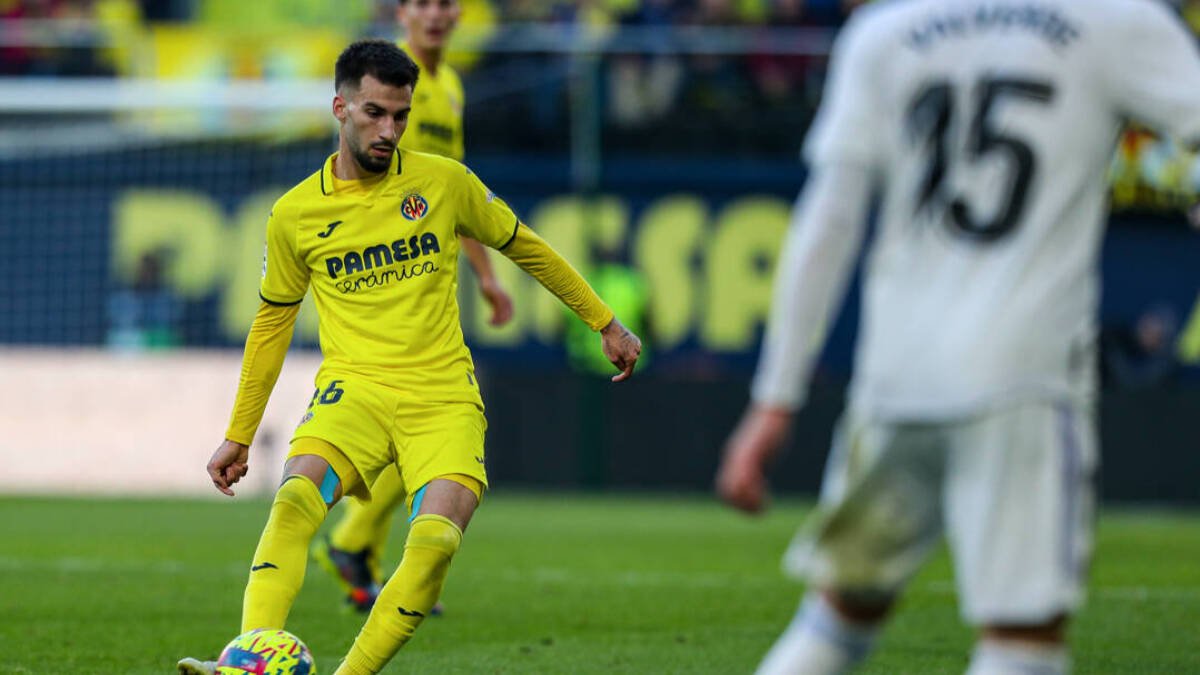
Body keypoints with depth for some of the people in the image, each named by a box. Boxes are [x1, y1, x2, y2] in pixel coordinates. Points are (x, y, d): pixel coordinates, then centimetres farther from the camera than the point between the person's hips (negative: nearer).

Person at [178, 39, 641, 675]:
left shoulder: (444, 181, 3)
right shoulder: (294, 215, 5)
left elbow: (522, 246, 18)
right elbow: (272, 322, 17)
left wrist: (605, 322, 21)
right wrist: (238, 436, 20)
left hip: (442, 395, 0)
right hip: (353, 385, 0)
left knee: (436, 540, -26)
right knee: (294, 501, -30)